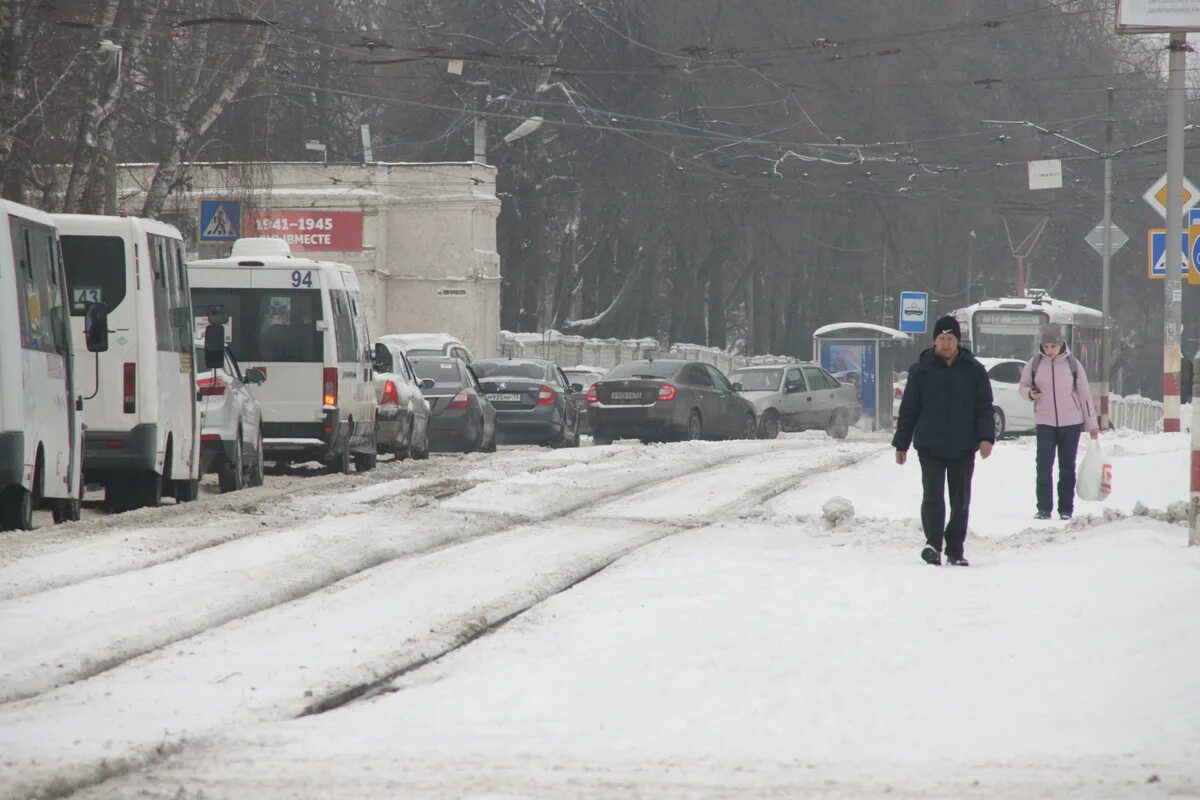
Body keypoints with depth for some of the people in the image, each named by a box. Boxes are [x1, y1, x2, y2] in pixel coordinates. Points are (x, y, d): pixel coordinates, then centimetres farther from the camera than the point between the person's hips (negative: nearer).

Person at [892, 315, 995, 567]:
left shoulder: (973, 371, 5)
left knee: (961, 499, 6)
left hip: (962, 448, 2)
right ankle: (933, 543, -20)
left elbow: (985, 408, 5)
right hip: (930, 446, -2)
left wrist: (986, 437, -10)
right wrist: (901, 444, 6)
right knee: (933, 496, -14)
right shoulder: (921, 370, 3)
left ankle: (955, 549, 14)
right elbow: (908, 409, 7)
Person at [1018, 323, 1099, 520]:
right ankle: (1043, 508, -8)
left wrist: (1092, 424, 3)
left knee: (1067, 467, 6)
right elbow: (1023, 387, 12)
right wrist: (1030, 393, -13)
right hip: (1045, 422, 0)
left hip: (1071, 422, 0)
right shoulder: (1035, 364, 0)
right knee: (1044, 465, -10)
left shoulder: (1072, 363, -1)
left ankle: (1066, 510, 12)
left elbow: (1084, 393, 3)